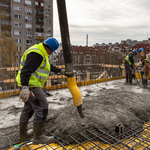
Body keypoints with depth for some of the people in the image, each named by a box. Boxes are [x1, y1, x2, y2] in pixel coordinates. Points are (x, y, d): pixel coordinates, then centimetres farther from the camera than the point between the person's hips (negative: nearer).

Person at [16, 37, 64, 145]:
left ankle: (23, 134, 30)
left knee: (28, 109, 18)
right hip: (30, 84, -11)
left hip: (31, 84, 11)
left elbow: (50, 66, 31)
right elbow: (26, 70, -29)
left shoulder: (41, 53, 17)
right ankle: (38, 137, 3)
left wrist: (60, 70, 41)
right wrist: (25, 87, -40)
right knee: (42, 109, -8)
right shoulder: (36, 54, -18)